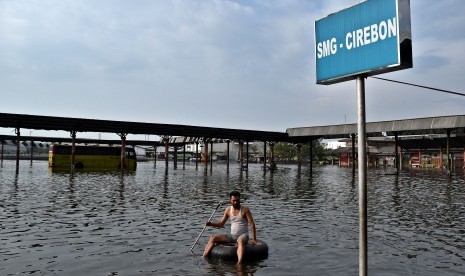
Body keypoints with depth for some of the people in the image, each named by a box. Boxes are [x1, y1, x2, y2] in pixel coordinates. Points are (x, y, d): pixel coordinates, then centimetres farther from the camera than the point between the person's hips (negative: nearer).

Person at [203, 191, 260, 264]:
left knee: (240, 241, -40)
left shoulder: (245, 210, -8)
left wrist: (254, 240, -16)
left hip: (243, 235, -5)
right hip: (232, 236, 5)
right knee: (213, 238, -10)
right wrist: (211, 223, -8)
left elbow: (252, 224, -10)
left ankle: (239, 263, -58)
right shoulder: (228, 210, 6)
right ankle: (204, 258, -12)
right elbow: (221, 223, 10)